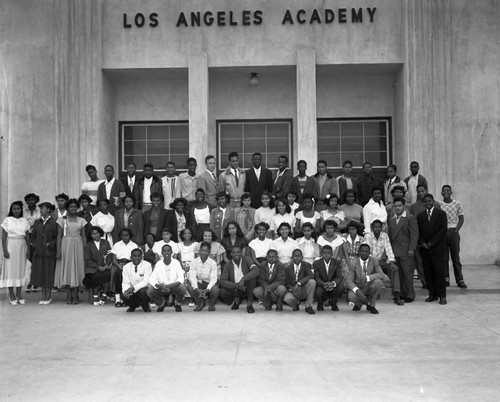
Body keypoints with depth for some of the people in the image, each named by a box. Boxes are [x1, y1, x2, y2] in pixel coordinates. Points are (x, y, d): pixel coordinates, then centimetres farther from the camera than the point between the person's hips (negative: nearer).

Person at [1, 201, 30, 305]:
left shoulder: (24, 221, 7)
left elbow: (27, 237, 8)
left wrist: (28, 249, 3)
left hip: (22, 247, 3)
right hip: (10, 246, -3)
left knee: (21, 269, 5)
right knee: (10, 269, -1)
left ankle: (19, 294, 14)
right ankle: (11, 295, 7)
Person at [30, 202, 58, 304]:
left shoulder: (54, 223, -3)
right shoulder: (37, 222, 11)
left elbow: (57, 237, -3)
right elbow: (33, 236, 15)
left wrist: (49, 244, -14)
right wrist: (35, 245, 0)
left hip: (49, 252, -4)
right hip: (38, 252, 5)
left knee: (49, 273, 0)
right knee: (40, 273, 6)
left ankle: (48, 297, 8)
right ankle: (43, 296, 14)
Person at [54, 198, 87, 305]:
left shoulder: (81, 220, 8)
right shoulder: (62, 219, 4)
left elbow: (84, 236, 8)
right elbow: (59, 236, 1)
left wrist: (85, 251, 2)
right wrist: (58, 251, -6)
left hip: (78, 245, 1)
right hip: (66, 245, -1)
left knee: (77, 269, 1)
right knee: (66, 269, 0)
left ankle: (75, 296, 7)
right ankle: (69, 296, 6)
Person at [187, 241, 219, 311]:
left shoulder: (212, 263, -11)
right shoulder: (194, 262, -8)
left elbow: (213, 278, -17)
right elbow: (192, 277, -17)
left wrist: (207, 289, -34)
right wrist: (197, 289, -34)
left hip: (208, 283, -1)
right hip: (198, 283, 2)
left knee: (215, 289, -34)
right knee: (190, 287, -30)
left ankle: (211, 304, 5)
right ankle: (200, 303, 3)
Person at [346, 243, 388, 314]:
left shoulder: (374, 261, -8)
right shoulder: (355, 264, -9)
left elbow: (382, 275, -21)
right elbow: (348, 281, -16)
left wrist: (367, 277, -35)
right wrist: (358, 291, -35)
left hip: (370, 288, 1)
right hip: (358, 288, -1)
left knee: (378, 282, -32)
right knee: (351, 297, -34)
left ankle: (371, 305, -7)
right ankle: (359, 303, 8)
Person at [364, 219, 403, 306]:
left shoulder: (385, 236, 2)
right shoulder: (367, 236, -5)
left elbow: (388, 249, -7)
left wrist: (392, 262, -22)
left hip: (382, 261, 2)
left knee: (394, 269, -25)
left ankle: (397, 295, -31)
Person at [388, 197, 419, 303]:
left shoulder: (410, 218, -1)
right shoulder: (391, 220, 17)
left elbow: (414, 235, -6)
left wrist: (411, 249, -13)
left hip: (406, 251, -5)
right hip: (394, 252, 5)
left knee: (407, 273, -4)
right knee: (399, 273, 5)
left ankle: (410, 295, 2)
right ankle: (402, 294, 13)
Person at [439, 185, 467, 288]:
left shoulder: (457, 204, 4)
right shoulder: (439, 205, 4)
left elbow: (461, 219, 6)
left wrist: (457, 229, -6)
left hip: (453, 232, 0)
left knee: (456, 257, 1)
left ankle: (460, 280, 4)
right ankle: (445, 279, 10)